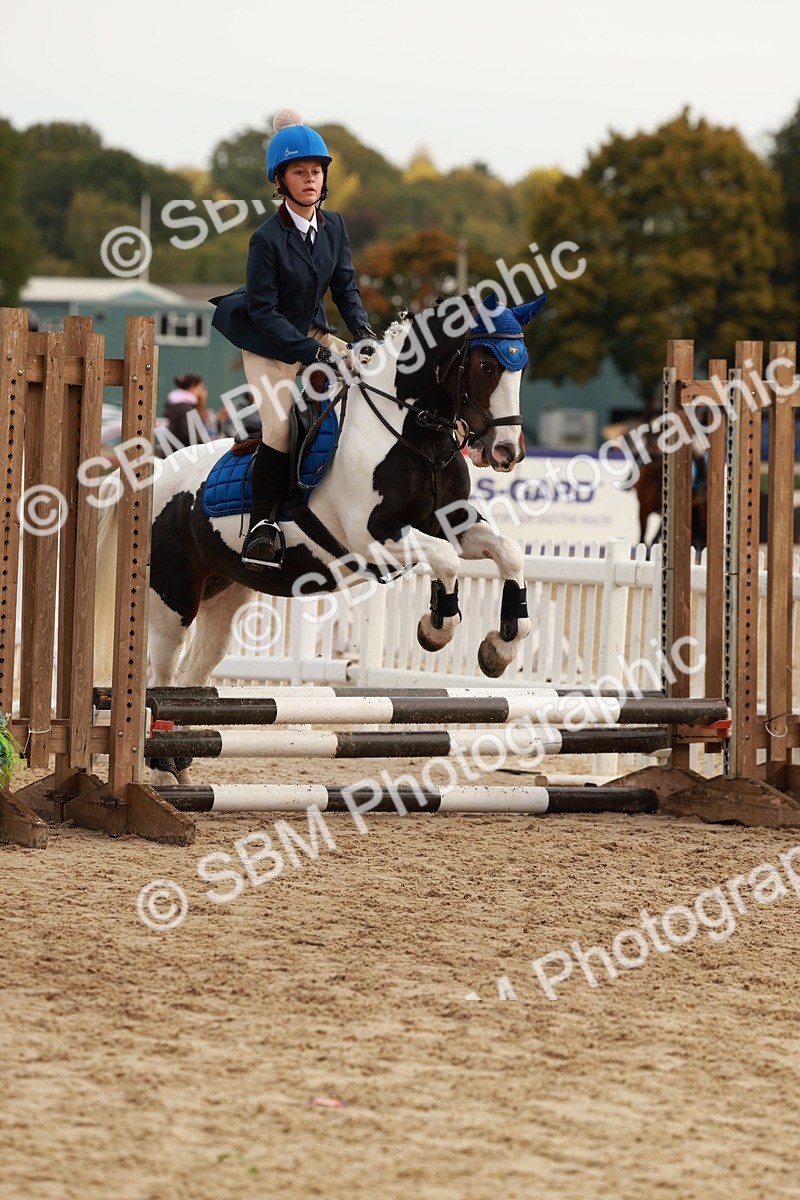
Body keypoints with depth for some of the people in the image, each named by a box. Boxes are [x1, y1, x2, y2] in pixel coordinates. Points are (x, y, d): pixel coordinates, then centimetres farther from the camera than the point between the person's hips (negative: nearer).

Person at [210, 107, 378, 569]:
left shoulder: (334, 226, -5)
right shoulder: (268, 239, -22)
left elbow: (346, 287, 4)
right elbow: (264, 312, -22)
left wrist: (364, 331, -15)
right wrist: (315, 353, -27)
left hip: (316, 333, 6)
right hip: (269, 344, -6)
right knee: (279, 429, -17)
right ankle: (263, 526, -7)